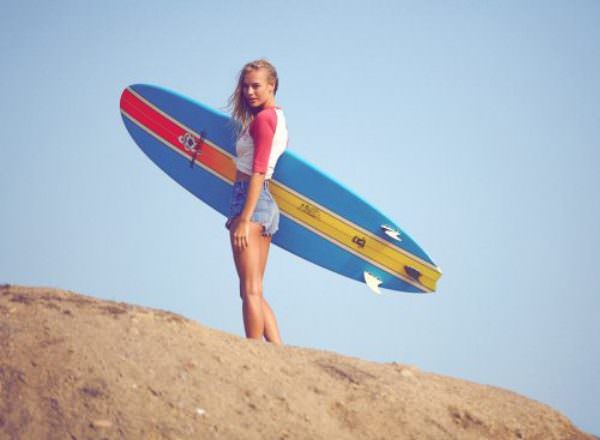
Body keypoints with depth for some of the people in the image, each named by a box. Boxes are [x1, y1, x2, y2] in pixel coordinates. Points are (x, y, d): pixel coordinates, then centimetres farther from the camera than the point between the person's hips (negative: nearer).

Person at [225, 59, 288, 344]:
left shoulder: (262, 118, -10)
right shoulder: (279, 118, 17)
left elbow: (258, 173, -17)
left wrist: (244, 219, -21)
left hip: (250, 200, -10)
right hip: (269, 206, 10)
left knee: (250, 291, -9)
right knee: (254, 292, 11)